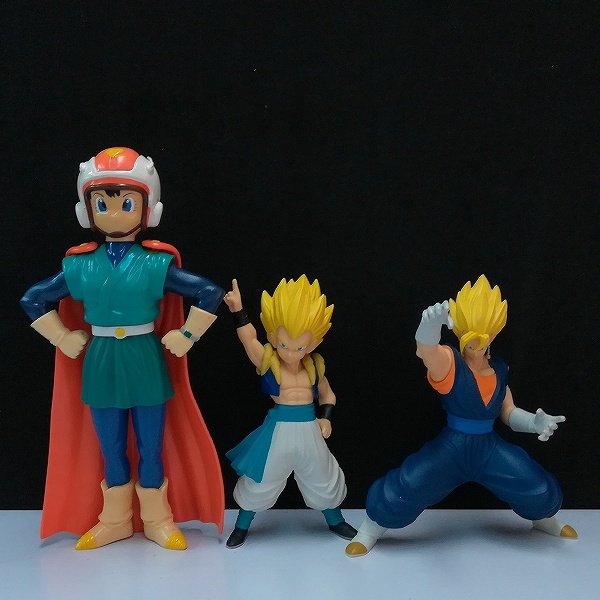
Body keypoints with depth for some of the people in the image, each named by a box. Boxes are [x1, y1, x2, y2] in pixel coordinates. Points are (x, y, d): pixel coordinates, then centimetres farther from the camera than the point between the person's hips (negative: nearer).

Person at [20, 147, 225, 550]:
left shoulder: (156, 264, -10)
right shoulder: (80, 265, -3)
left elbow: (211, 293, -9)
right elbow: (33, 300, 9)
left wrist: (185, 336, -9)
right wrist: (64, 338, 3)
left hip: (146, 362, -2)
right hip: (101, 365, 2)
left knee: (151, 447, 10)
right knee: (110, 449, 15)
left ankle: (158, 520, 29)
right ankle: (115, 520, 34)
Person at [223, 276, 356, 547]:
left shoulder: (314, 367, -2)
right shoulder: (266, 362, -12)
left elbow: (328, 395, 13)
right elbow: (248, 337, -29)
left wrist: (325, 418, -2)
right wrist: (237, 309, -41)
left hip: (308, 430, 3)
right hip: (278, 430, -3)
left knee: (322, 478, 19)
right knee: (260, 480, 10)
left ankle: (336, 521, 44)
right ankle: (242, 526, 33)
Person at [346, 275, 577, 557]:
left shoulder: (499, 368, 0)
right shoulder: (448, 361, -17)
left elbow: (509, 413, 9)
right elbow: (425, 351, -43)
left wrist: (535, 421, -14)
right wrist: (430, 326, -68)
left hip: (490, 448, 4)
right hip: (451, 447, -4)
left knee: (540, 490, 1)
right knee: (404, 490, -16)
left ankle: (544, 520, 41)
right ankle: (370, 530, 16)